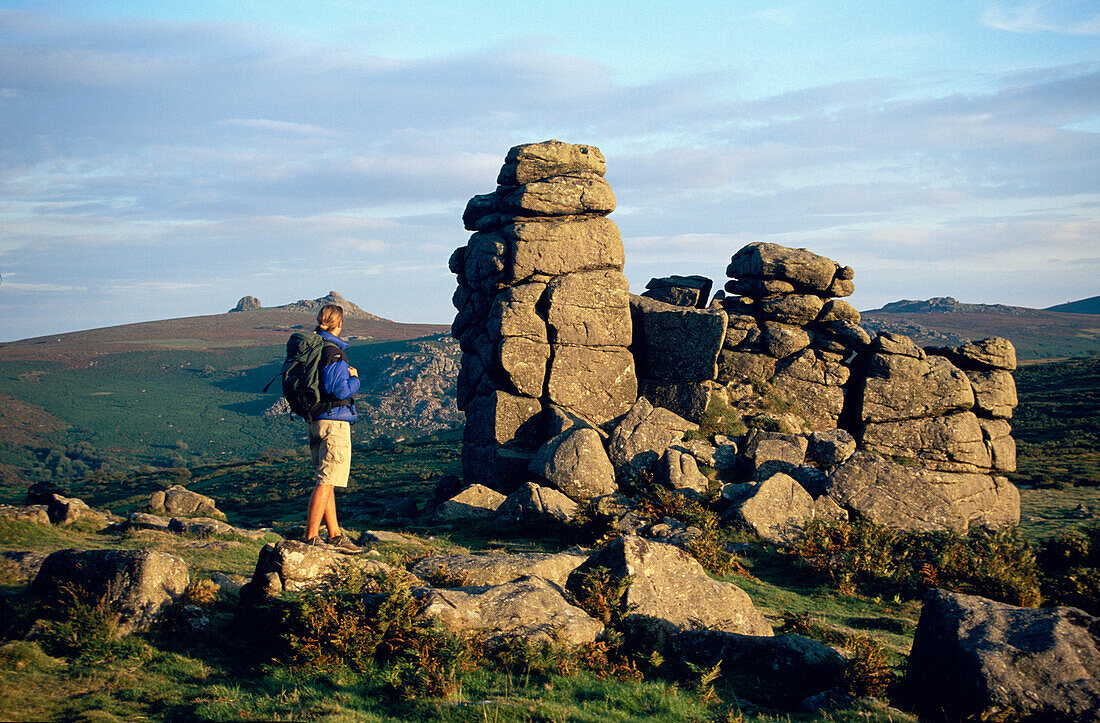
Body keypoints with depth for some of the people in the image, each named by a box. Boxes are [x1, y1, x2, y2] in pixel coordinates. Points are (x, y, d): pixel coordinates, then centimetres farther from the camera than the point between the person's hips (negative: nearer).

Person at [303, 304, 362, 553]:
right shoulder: (334, 353, -16)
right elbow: (341, 390, -20)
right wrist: (355, 378, 0)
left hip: (315, 421, 9)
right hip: (334, 423, -9)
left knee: (326, 481, 13)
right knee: (327, 481, -6)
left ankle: (335, 536, 19)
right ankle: (311, 538, -8)